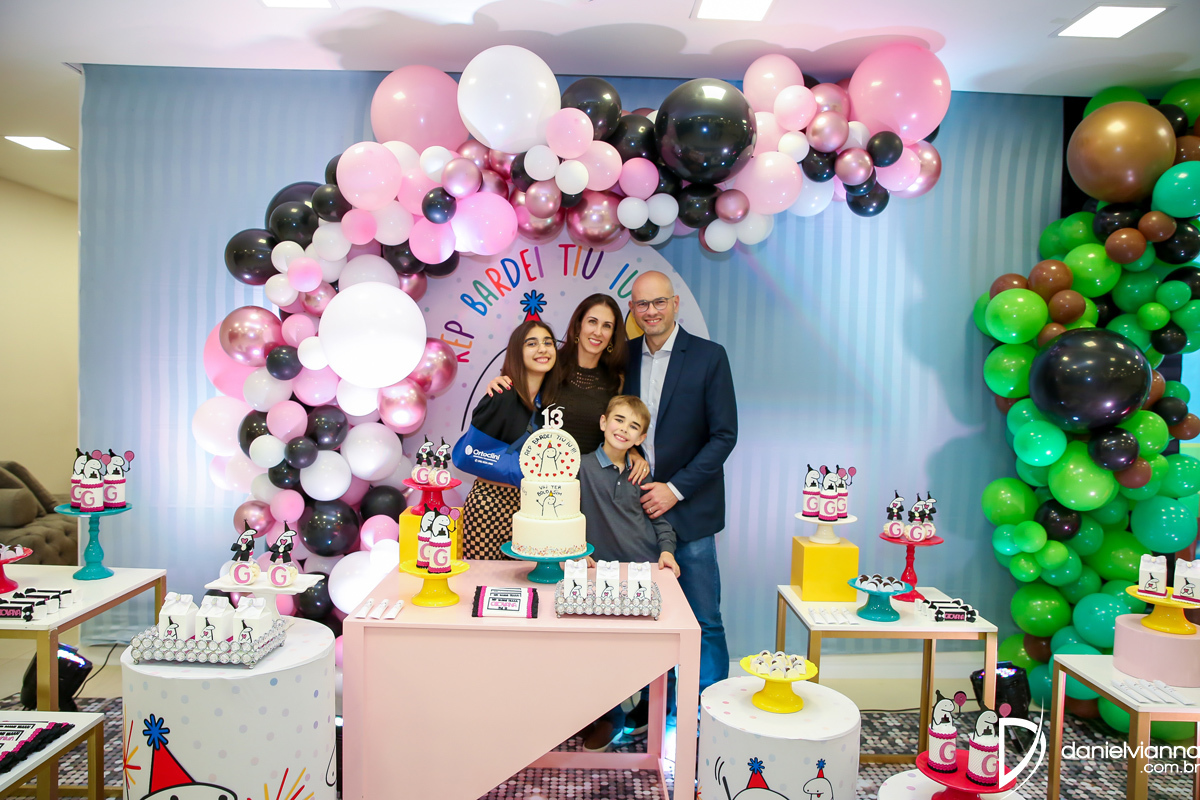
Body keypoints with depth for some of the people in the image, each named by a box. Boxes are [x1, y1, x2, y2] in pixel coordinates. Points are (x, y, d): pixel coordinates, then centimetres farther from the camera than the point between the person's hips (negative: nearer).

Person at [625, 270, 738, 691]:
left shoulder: (709, 356, -5)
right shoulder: (624, 356, 7)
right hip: (638, 505, 4)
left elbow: (724, 435, -8)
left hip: (688, 511, -3)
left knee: (704, 621, 3)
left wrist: (675, 490, -13)